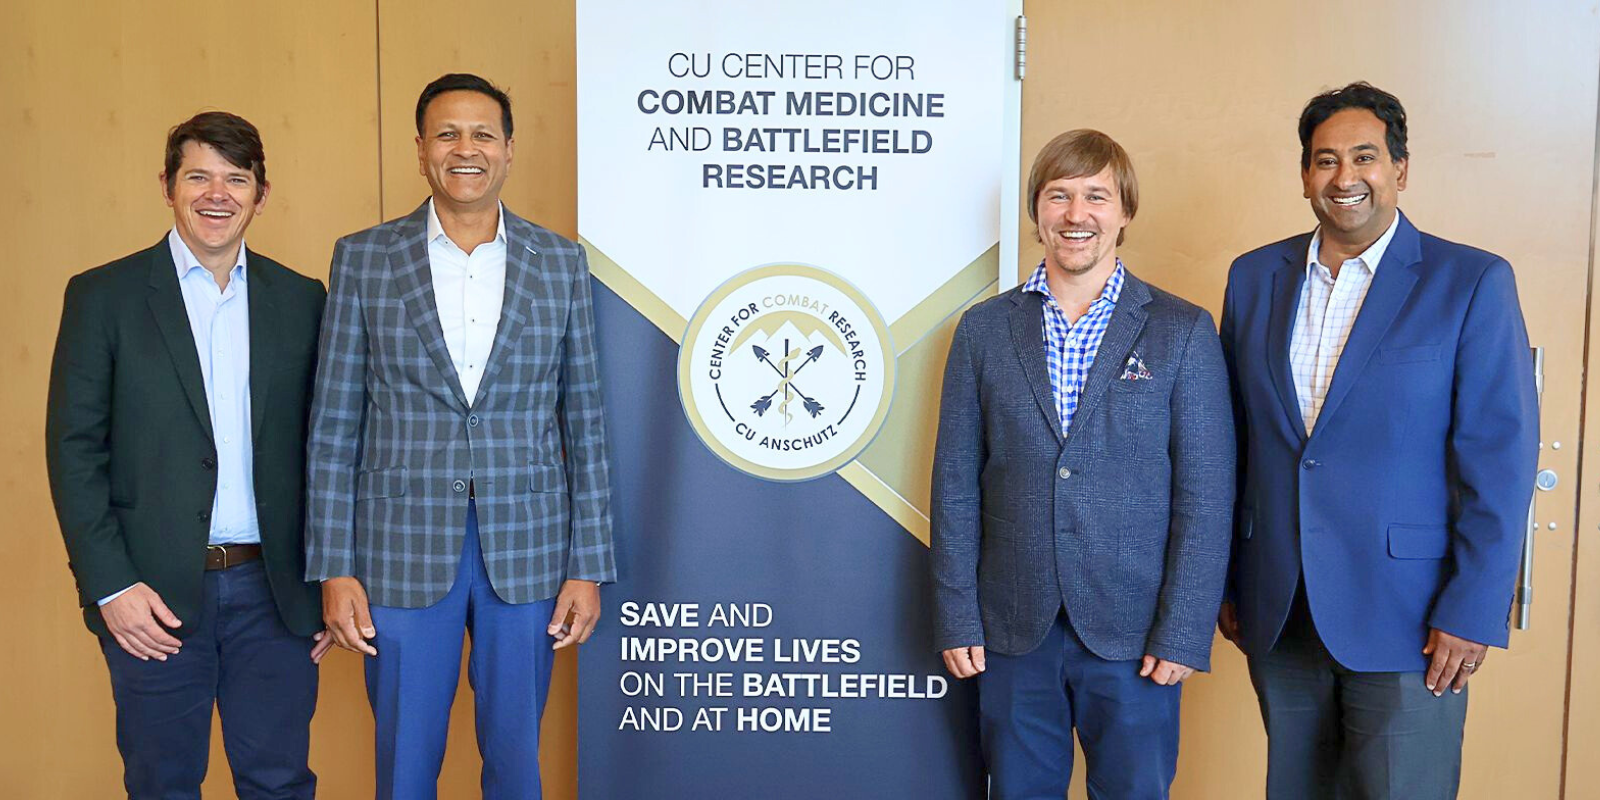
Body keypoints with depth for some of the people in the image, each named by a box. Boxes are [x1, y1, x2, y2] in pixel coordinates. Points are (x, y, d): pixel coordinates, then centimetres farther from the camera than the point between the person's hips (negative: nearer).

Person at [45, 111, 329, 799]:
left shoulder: (300, 300, 6)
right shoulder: (103, 296, 0)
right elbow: (74, 449, -3)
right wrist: (110, 587, -10)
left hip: (275, 589, 2)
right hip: (153, 594, -1)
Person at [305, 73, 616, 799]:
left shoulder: (560, 261, 3)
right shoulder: (363, 259, 1)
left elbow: (583, 420, 3)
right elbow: (333, 425, 2)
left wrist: (588, 567, 0)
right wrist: (334, 569, -3)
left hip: (526, 550, 1)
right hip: (402, 549, 0)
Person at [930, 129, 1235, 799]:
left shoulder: (1184, 333, -1)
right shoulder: (984, 329, 4)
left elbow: (1206, 493, -3)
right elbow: (956, 481, 4)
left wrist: (1184, 631, -8)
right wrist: (956, 618, 0)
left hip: (1134, 635, -1)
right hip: (1013, 631, 2)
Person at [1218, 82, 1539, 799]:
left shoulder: (1474, 282, -5)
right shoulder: (1254, 277, 6)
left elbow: (1500, 457, -7)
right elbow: (1232, 441, 8)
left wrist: (1472, 612, -11)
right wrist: (1226, 582, 9)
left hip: (1406, 618, -3)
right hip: (1277, 614, 4)